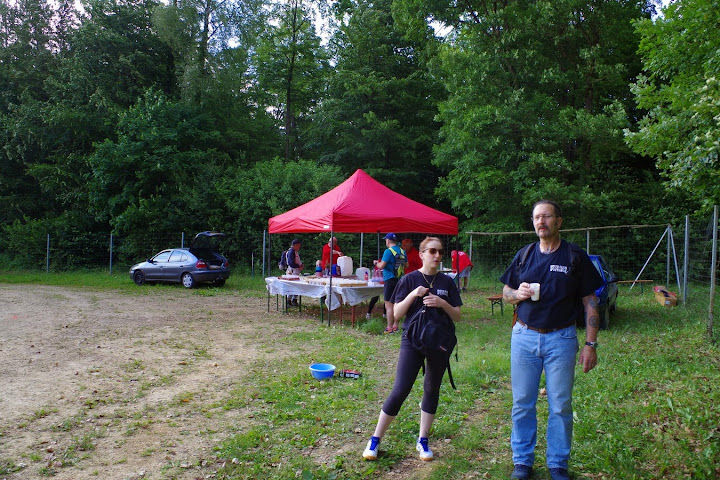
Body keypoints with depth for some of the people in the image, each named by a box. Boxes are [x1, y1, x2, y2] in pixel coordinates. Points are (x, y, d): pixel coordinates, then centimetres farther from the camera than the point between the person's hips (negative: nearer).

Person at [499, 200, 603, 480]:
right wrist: (518, 293, -10)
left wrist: (590, 344, -6)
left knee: (560, 406, 7)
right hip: (524, 336, 2)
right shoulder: (524, 255, 7)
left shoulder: (576, 257, -1)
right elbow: (505, 293, 14)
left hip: (561, 339, -2)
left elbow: (590, 303, 0)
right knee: (522, 403, 8)